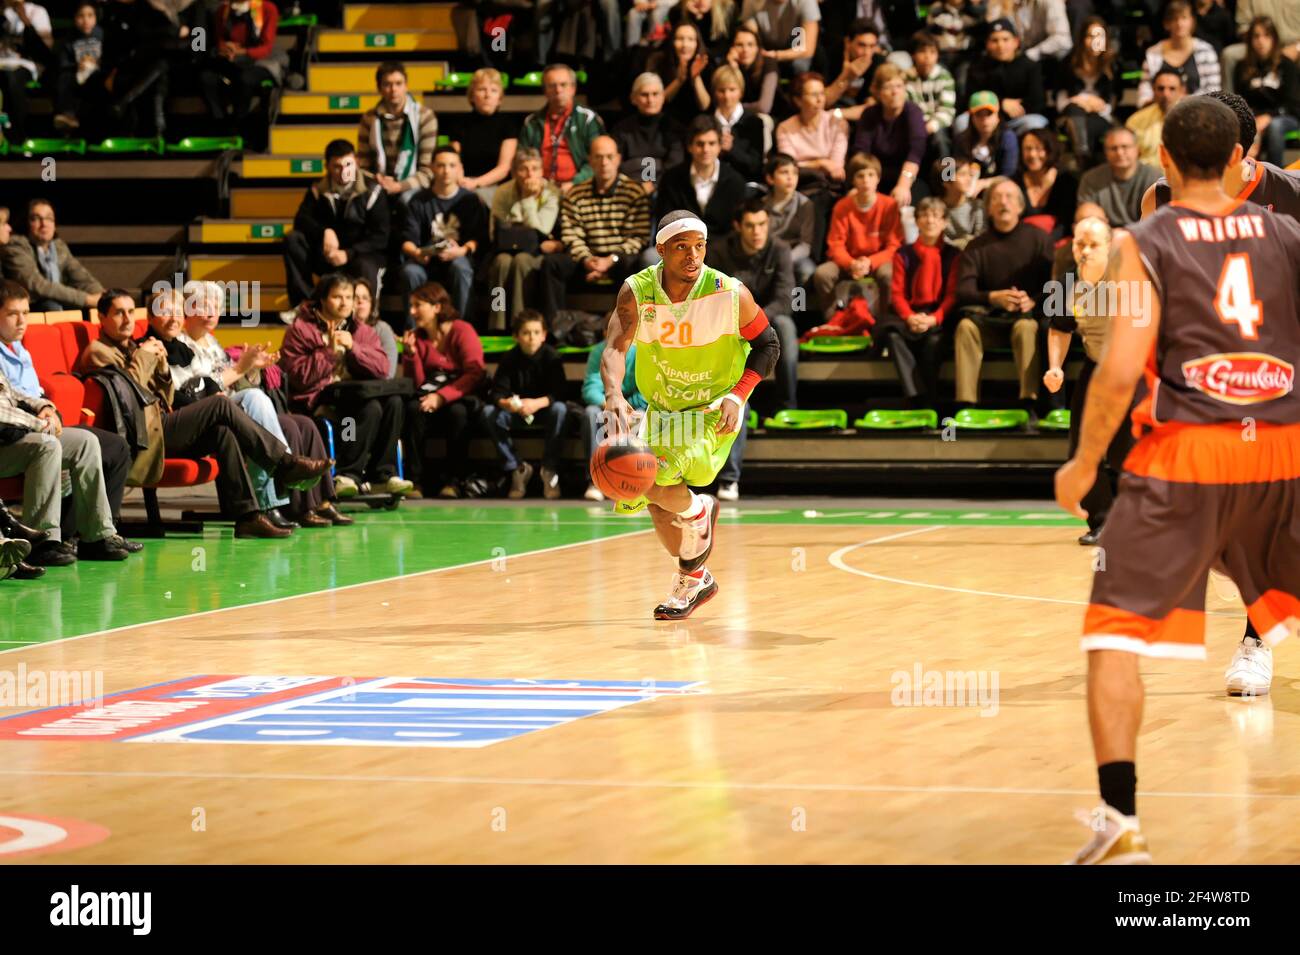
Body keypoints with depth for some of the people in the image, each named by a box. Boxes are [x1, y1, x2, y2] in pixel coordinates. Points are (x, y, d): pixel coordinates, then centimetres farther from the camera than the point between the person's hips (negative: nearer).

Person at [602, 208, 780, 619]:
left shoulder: (731, 295, -21)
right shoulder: (637, 292, -17)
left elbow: (767, 345, -7)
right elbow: (615, 348, -29)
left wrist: (737, 396, -21)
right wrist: (614, 396, -49)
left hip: (712, 411, -4)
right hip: (662, 409, 4)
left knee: (654, 479, -25)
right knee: (659, 504, 13)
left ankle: (698, 511, 9)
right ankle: (696, 580, 38)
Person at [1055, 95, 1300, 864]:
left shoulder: (1146, 244, -2)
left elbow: (1122, 369, -10)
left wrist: (1084, 465, 1)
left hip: (1185, 453, -3)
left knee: (1115, 630, 2)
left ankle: (1122, 822, -12)